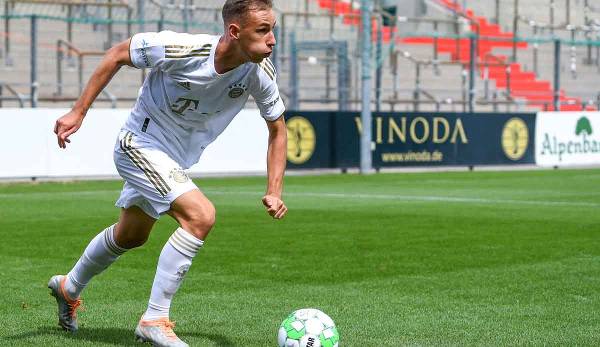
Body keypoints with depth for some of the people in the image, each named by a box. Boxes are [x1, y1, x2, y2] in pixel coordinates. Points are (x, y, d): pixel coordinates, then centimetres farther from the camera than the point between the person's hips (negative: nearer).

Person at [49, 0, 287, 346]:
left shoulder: (260, 72, -18)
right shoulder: (181, 49, -31)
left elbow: (278, 129, -2)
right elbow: (118, 54, -15)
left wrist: (274, 192, -12)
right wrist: (79, 112, -13)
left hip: (175, 160, 7)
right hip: (140, 144, -7)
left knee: (132, 236, 25)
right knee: (201, 215, -26)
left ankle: (68, 287, 52)